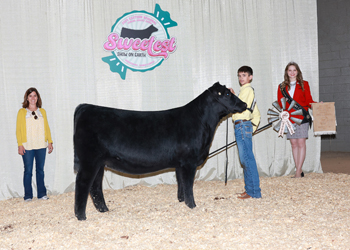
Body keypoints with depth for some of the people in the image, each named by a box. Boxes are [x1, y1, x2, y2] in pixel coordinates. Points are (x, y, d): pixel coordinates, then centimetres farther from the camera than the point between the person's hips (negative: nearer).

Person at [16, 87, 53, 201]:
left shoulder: (42, 111, 13)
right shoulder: (22, 112, 5)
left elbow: (46, 127, 14)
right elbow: (18, 129, 1)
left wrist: (50, 142, 6)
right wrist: (20, 144, -7)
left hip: (41, 146, 2)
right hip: (27, 146, -2)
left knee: (40, 170, 5)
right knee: (28, 171, -1)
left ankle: (42, 194, 12)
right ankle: (28, 196, 6)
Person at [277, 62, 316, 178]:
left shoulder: (304, 84, 7)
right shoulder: (282, 87, 12)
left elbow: (308, 100, 4)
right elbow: (280, 103, 10)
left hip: (302, 117, -2)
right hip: (289, 118, 2)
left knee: (301, 143, -8)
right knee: (294, 144, 3)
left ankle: (298, 171, -8)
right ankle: (299, 171, 10)